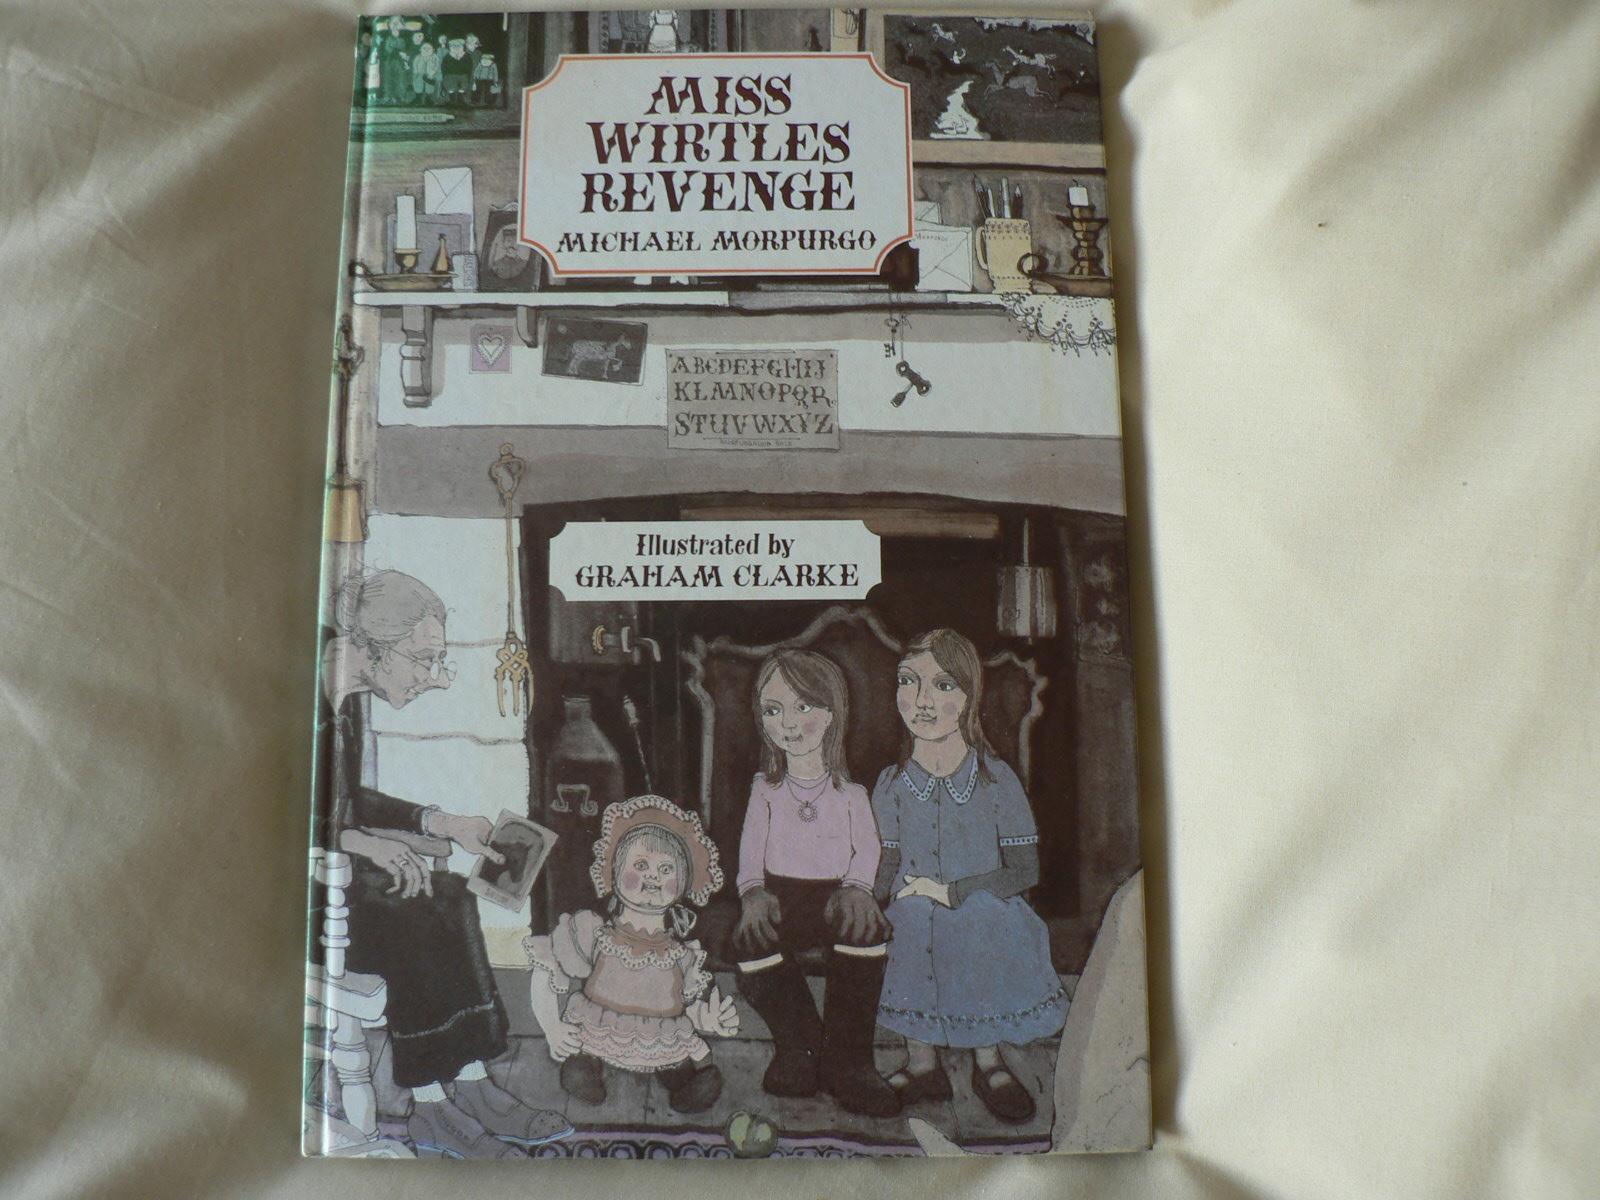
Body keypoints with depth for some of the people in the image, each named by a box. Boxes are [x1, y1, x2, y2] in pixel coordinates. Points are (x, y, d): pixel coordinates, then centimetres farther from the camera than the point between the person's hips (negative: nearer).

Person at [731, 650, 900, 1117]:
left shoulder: (849, 792, 9)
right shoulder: (765, 790, 12)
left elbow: (867, 847, 2)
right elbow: (751, 848, 4)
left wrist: (856, 887, -18)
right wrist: (753, 891, -15)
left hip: (835, 894, -1)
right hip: (779, 895, 1)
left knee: (868, 929, -34)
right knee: (751, 937, -33)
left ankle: (847, 1060, -20)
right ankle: (800, 1045, -10)